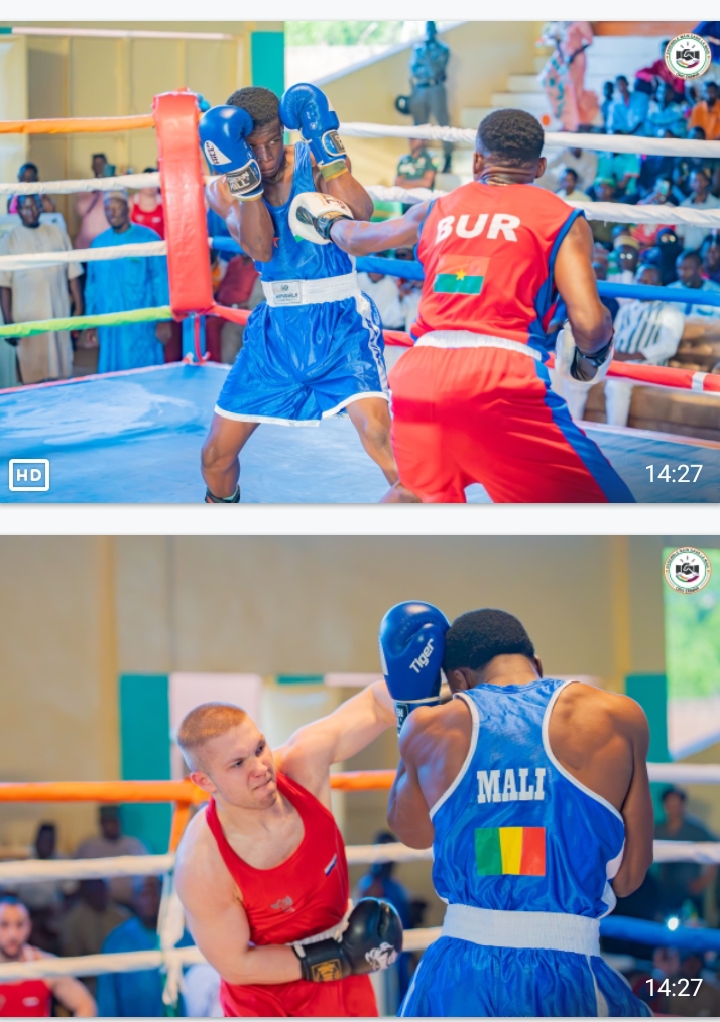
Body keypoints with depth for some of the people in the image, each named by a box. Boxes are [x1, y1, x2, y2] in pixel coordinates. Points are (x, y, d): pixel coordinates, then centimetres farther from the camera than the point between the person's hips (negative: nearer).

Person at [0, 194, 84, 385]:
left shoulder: (57, 234, 7)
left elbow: (72, 274, 10)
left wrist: (78, 308, 6)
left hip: (59, 316, 2)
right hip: (28, 319, -2)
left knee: (61, 375, 3)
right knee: (32, 376, -3)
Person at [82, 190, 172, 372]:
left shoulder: (147, 238, -2)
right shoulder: (99, 243, 9)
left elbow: (161, 280, -2)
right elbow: (92, 286, 14)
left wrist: (163, 320, -7)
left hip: (142, 328, -3)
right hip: (109, 328, 3)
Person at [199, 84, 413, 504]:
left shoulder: (312, 163, -8)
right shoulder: (224, 189, -1)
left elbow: (361, 214, -26)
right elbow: (261, 248, -19)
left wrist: (327, 147, -31)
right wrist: (243, 175, -29)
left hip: (340, 323, -4)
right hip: (277, 327, 4)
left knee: (378, 432, -27)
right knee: (216, 455, 7)